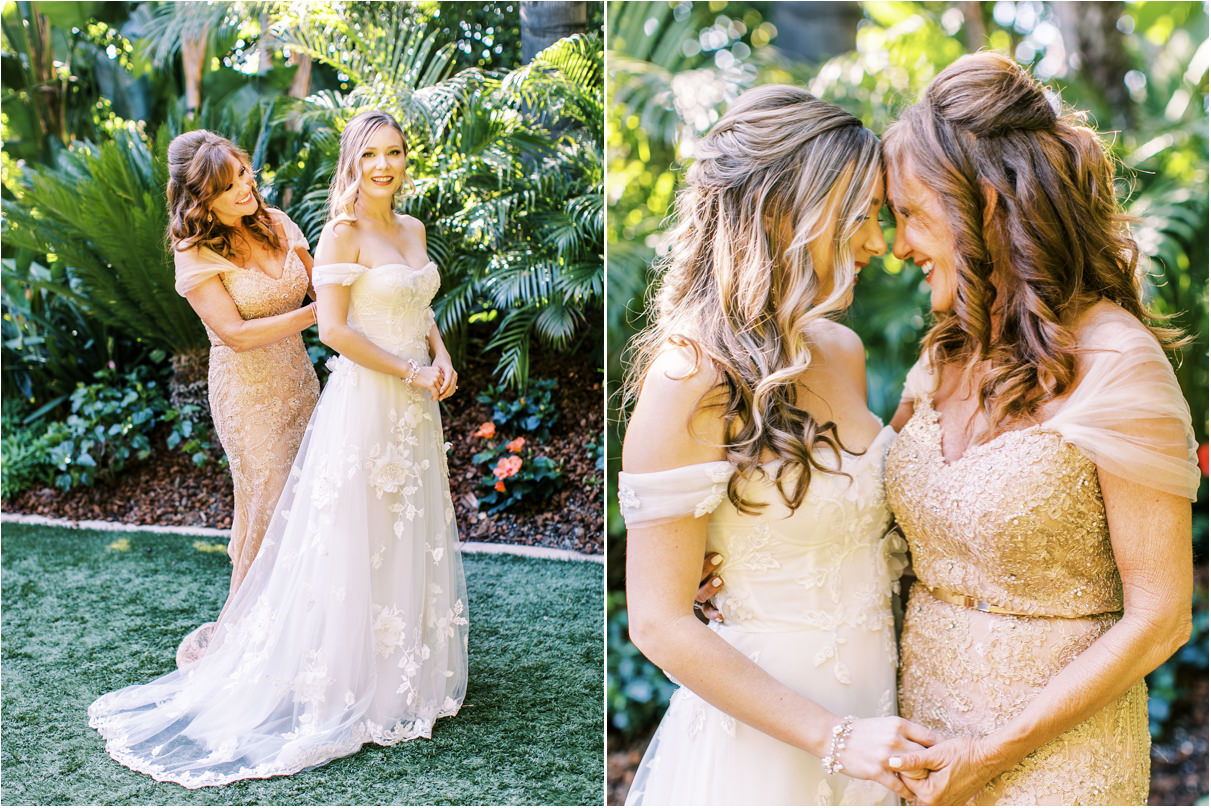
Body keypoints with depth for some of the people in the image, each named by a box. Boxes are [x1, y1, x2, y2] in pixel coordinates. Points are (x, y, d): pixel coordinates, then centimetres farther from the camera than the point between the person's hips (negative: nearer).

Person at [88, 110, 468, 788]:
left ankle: (407, 674, 30)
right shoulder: (343, 233, -11)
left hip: (414, 410, 8)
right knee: (355, 548, 0)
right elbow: (334, 329, -18)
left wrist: (442, 356, 1)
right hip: (364, 402, -8)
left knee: (412, 542, 15)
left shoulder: (413, 230, 12)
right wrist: (413, 374, -15)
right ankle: (350, 688, 14)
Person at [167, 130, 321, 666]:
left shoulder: (278, 226, 4)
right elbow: (237, 335, -20)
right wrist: (315, 312, -22)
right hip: (246, 392, -6)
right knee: (271, 508, -1)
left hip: (298, 381, 6)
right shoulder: (196, 254, -12)